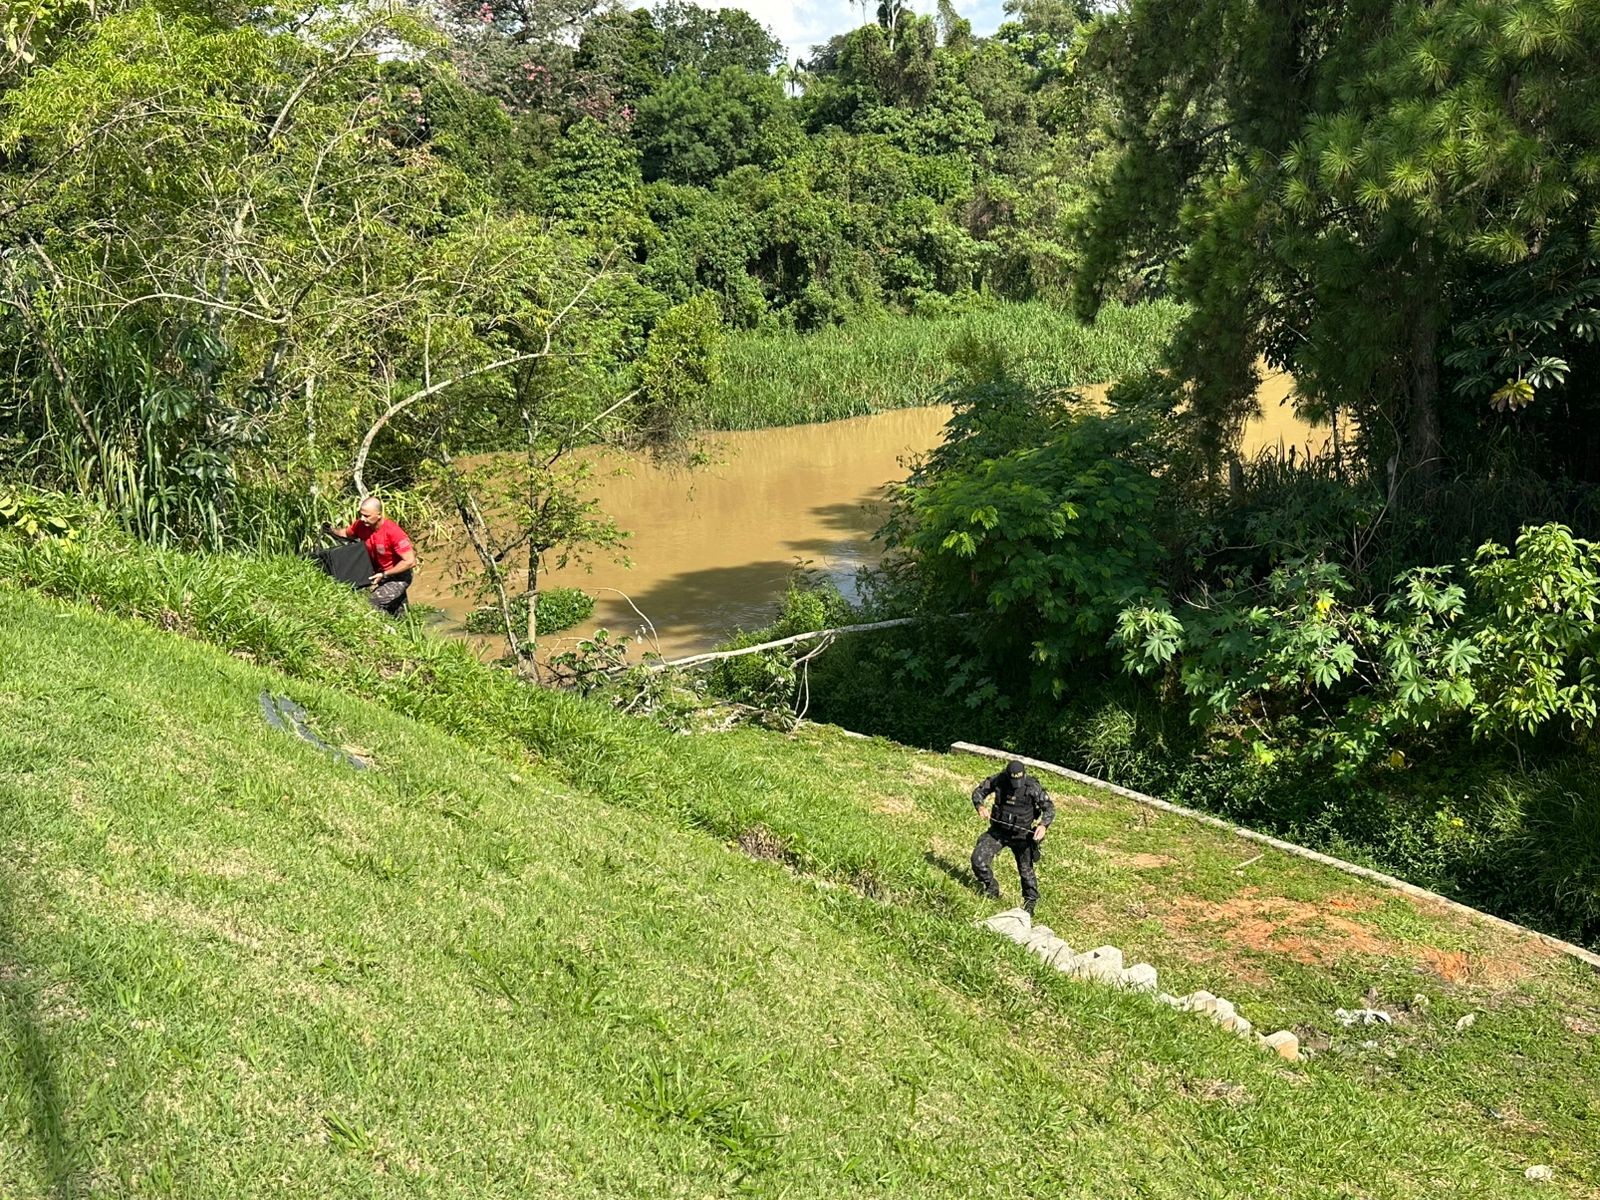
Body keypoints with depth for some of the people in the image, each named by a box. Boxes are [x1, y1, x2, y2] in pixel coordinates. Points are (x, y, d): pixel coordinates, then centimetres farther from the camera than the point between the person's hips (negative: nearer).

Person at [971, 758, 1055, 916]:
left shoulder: (1032, 786, -19)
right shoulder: (997, 781, -14)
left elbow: (1049, 808, -12)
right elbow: (978, 792, 0)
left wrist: (1043, 825, -31)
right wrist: (980, 806, -22)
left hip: (1021, 835, -2)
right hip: (998, 831, 2)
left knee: (1026, 870, 2)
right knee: (977, 858, -8)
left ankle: (1030, 904, 24)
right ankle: (991, 891, 17)